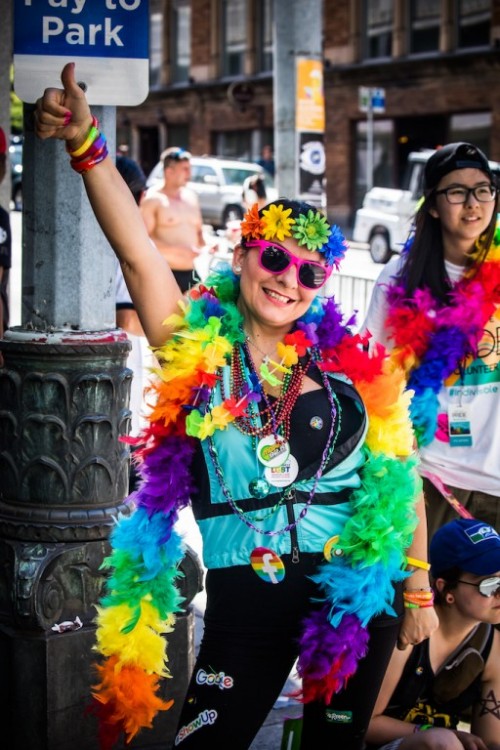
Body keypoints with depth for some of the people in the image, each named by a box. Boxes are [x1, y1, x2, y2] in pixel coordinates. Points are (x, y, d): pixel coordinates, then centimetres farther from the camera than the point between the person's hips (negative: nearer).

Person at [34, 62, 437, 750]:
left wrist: (419, 591, 7)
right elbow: (138, 251, -13)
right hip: (245, 602, -1)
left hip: (358, 593, 2)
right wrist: (87, 145, -24)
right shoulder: (196, 349, -1)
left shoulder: (354, 367, 2)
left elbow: (402, 480, 7)